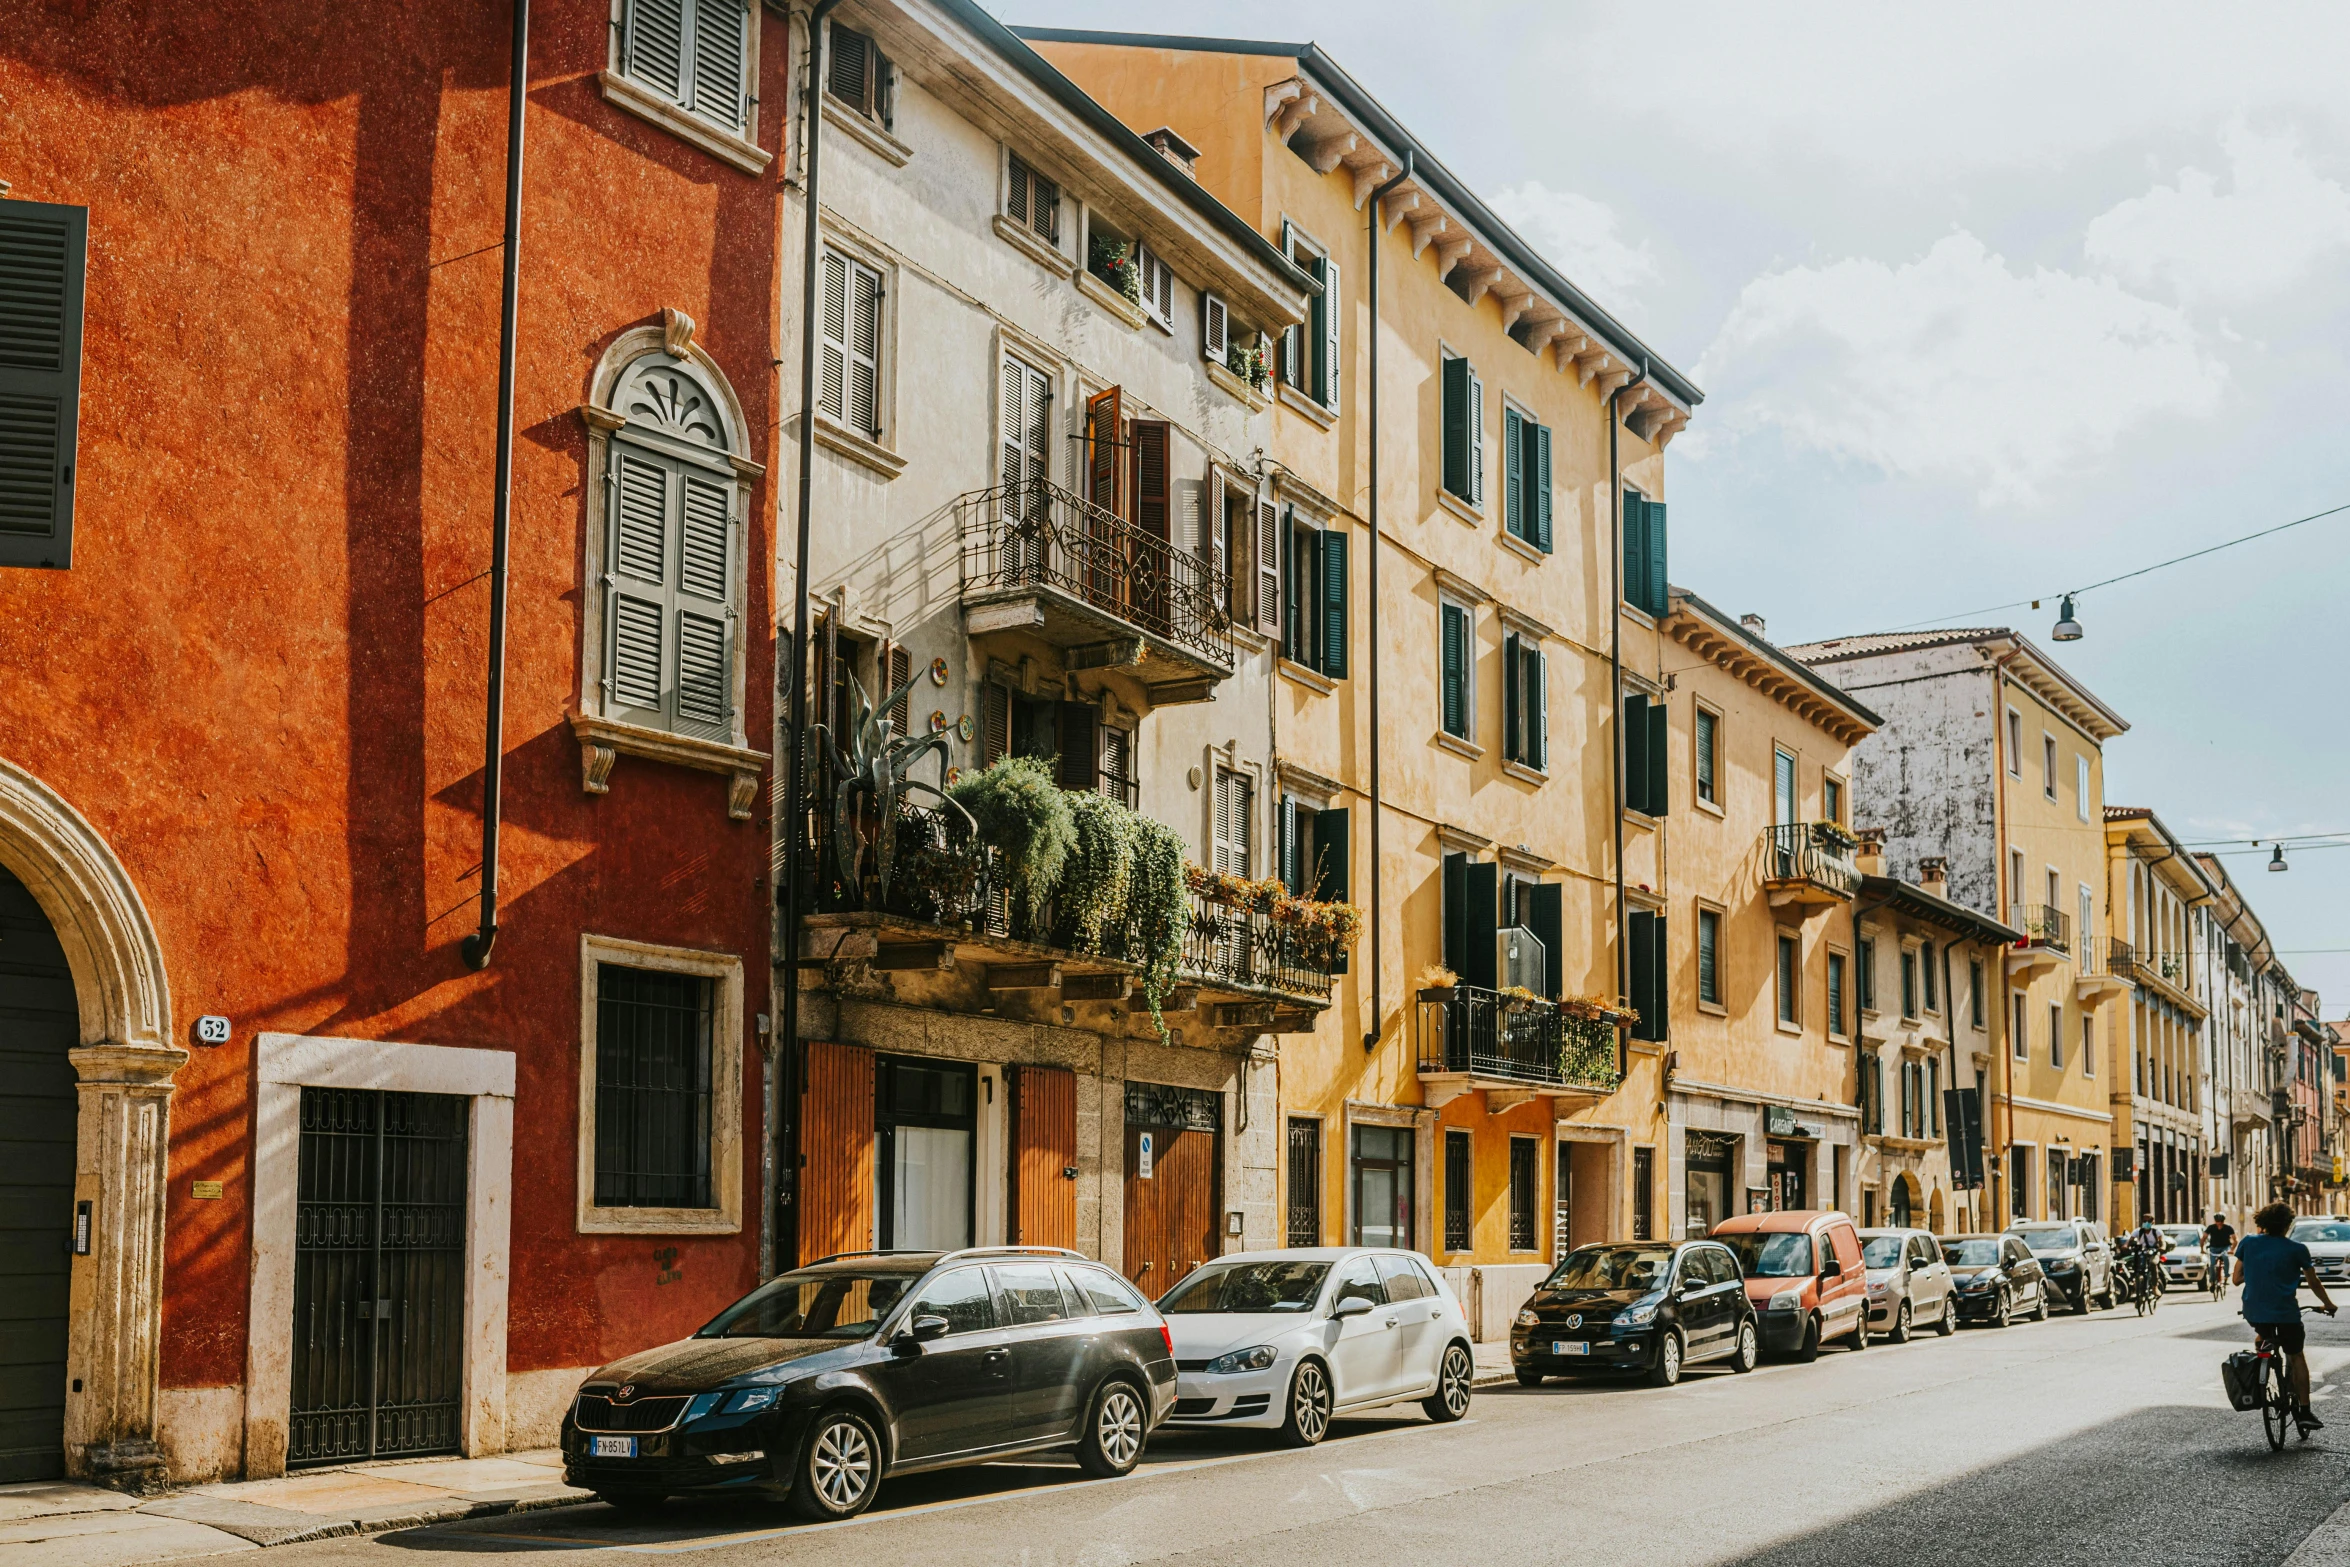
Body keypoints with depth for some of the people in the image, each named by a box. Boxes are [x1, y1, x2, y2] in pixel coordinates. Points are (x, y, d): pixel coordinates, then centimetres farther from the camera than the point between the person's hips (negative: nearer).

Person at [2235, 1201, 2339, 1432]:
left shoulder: (2248, 1243, 1)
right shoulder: (2296, 1249, -4)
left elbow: (2237, 1278, 4)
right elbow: (2314, 1283, 8)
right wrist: (2328, 1304, 25)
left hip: (2254, 1311, 2)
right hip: (2285, 1313, -2)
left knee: (2263, 1335, 35)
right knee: (2296, 1357, 12)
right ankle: (2303, 1412, 8)